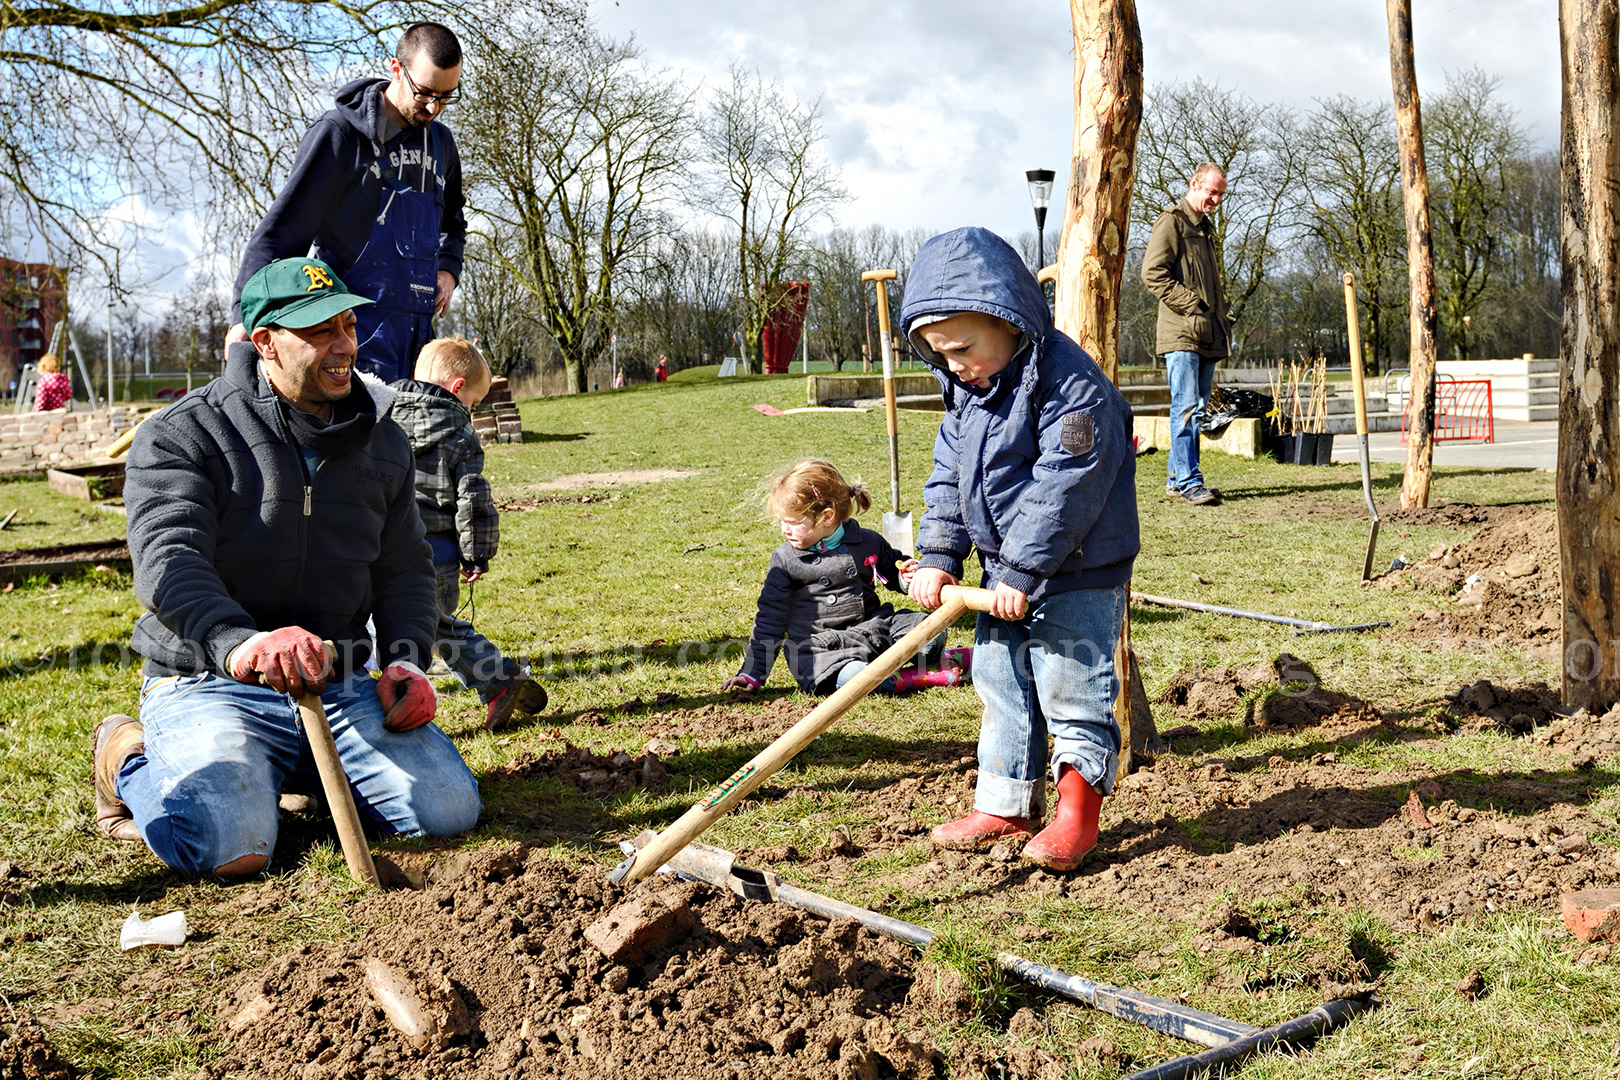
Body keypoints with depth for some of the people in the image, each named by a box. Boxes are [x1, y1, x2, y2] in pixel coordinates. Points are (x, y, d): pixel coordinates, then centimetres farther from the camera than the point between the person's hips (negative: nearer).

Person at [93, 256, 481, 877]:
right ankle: (130, 760, 6)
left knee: (451, 808, -13)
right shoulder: (182, 436, -6)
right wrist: (239, 644, -42)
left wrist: (407, 658, -4)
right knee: (230, 847, -29)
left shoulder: (383, 446, 12)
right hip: (208, 684, -5)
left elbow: (404, 570, 17)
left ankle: (293, 768, 15)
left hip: (339, 687, 5)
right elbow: (168, 559, -22)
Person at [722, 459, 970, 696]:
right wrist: (753, 674, 2)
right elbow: (770, 619, 4)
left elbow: (895, 570, 23)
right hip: (821, 645, -3)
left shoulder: (868, 543, 4)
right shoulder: (785, 560, 0)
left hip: (873, 625, 3)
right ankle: (921, 677, -26)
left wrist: (908, 577, -3)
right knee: (851, 677, -37)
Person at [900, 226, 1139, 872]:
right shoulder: (967, 388, 6)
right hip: (1005, 573, 9)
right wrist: (937, 555, -1)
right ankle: (1005, 806, 24)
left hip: (1075, 575, -8)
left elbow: (1063, 486, -25)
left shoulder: (1068, 382, -21)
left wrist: (1024, 572, -23)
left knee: (1072, 693, -1)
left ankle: (1077, 811, 12)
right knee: (1001, 685, 13)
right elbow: (948, 475, 10)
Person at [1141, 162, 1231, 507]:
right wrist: (1190, 303, -16)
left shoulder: (1205, 227, 24)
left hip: (1208, 335, 9)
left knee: (1197, 409, 9)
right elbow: (1152, 272, -15)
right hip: (1182, 333, -9)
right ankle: (1188, 481, -11)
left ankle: (1176, 478, 14)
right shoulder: (1172, 222, -4)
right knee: (1186, 407, -11)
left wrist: (1221, 316, 16)